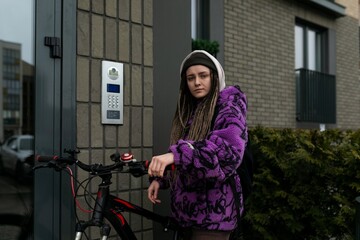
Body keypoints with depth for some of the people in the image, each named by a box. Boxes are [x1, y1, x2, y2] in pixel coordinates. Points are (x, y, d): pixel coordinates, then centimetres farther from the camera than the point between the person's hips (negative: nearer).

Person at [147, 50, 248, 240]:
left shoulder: (229, 108, -8)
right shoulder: (188, 112, 13)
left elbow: (228, 150, -27)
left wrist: (177, 154, -37)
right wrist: (159, 178, 1)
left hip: (213, 211, -6)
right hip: (188, 208, 7)